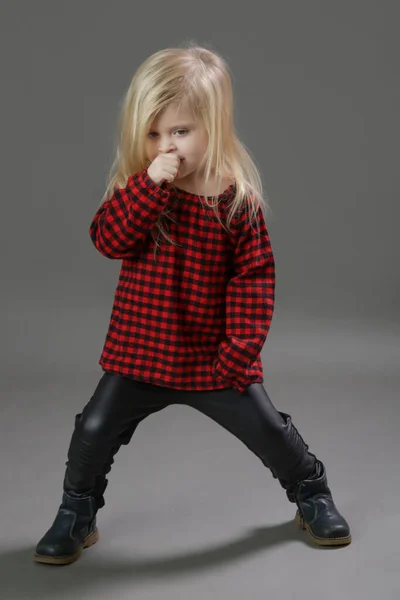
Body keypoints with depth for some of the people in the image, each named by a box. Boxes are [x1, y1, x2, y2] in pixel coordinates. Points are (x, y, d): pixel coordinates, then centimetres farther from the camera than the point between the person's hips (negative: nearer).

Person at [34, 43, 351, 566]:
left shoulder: (239, 200, -10)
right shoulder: (135, 190, -4)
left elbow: (254, 278, -7)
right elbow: (109, 239, -21)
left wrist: (242, 346, -13)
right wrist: (150, 183, -31)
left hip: (214, 359, -1)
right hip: (137, 353, 2)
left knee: (268, 429, 7)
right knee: (94, 431, 2)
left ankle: (312, 494, 35)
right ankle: (76, 514, 28)